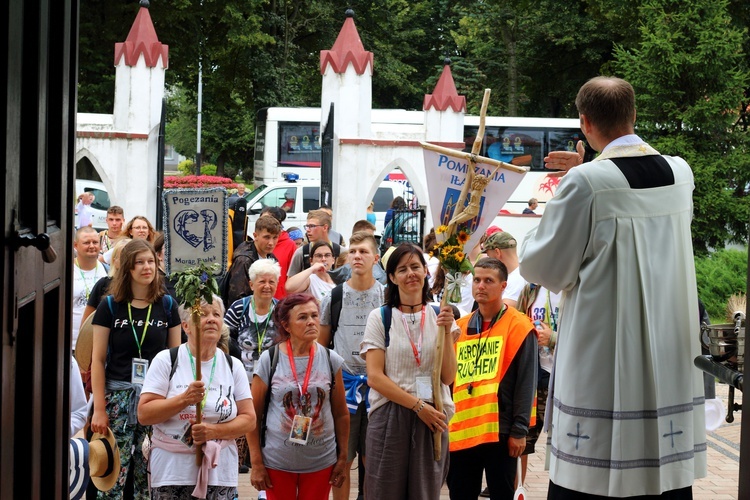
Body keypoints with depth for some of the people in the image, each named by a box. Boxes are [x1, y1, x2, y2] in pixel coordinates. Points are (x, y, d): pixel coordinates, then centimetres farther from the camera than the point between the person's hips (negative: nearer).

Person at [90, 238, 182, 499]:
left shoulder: (167, 306, 6)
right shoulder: (110, 306, 1)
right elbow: (98, 360, 1)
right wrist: (99, 409, -5)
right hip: (118, 397, -1)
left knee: (149, 476, 4)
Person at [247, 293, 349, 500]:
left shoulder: (331, 360, 1)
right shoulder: (269, 360, -5)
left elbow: (341, 414, 8)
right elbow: (253, 415, -2)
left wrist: (342, 459, 7)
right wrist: (256, 463, -4)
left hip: (321, 462, 2)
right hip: (277, 462, -1)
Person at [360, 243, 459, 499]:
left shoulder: (440, 316, 7)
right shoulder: (380, 317, 0)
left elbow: (448, 378, 0)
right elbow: (375, 377, -7)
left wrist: (446, 332, -11)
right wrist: (418, 405, -13)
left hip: (432, 417, 2)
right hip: (390, 416, -2)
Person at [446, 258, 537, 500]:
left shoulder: (519, 326, -4)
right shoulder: (460, 327, 12)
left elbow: (526, 382, -7)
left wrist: (520, 430, -10)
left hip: (500, 431, -5)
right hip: (460, 430, 5)